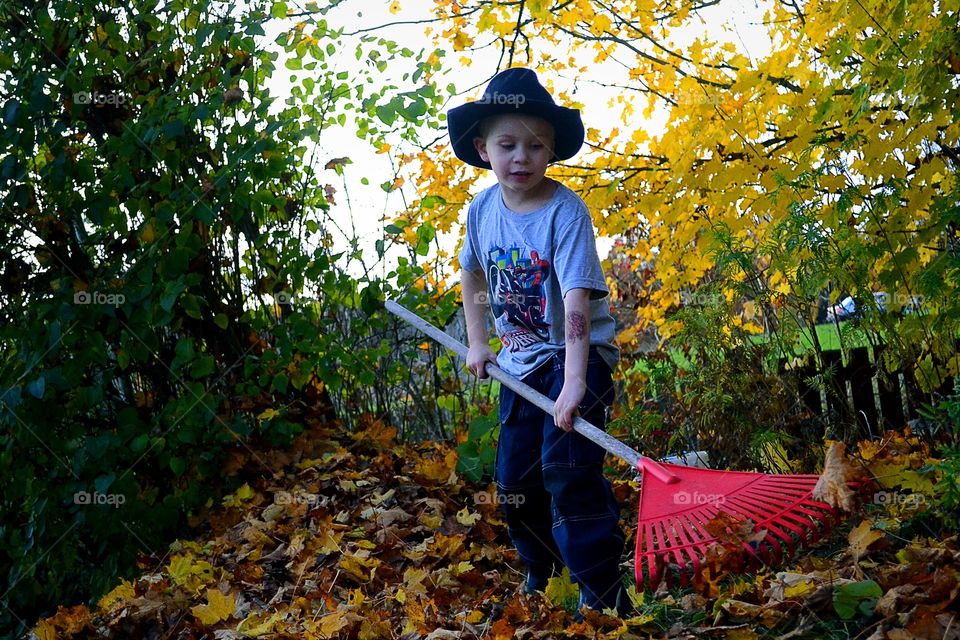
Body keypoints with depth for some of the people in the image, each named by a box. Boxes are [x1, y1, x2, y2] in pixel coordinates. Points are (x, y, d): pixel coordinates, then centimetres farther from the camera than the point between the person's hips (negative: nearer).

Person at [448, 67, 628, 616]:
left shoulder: (566, 212, -22)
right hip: (521, 361, 7)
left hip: (577, 356, -6)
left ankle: (603, 592, -10)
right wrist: (478, 342, 12)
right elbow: (473, 271, 17)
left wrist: (574, 381, -41)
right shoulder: (483, 210, -3)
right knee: (515, 482, 11)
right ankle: (540, 571, 35)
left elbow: (577, 299, -32)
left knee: (567, 468, -22)